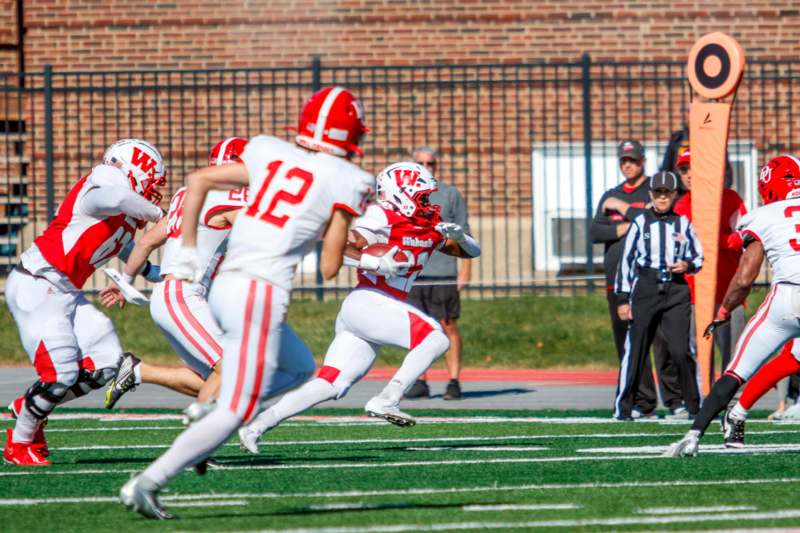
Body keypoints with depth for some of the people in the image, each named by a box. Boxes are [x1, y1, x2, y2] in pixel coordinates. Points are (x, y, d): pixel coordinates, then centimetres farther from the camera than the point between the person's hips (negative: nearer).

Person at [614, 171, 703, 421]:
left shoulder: (683, 224, 7)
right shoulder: (640, 223, 3)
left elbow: (698, 257, 16)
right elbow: (626, 261, 3)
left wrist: (687, 265, -8)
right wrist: (622, 299, -2)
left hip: (676, 290, 1)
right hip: (645, 288, -1)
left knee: (681, 350, -5)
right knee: (635, 349, -1)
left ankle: (694, 405, 6)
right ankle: (622, 407, 7)